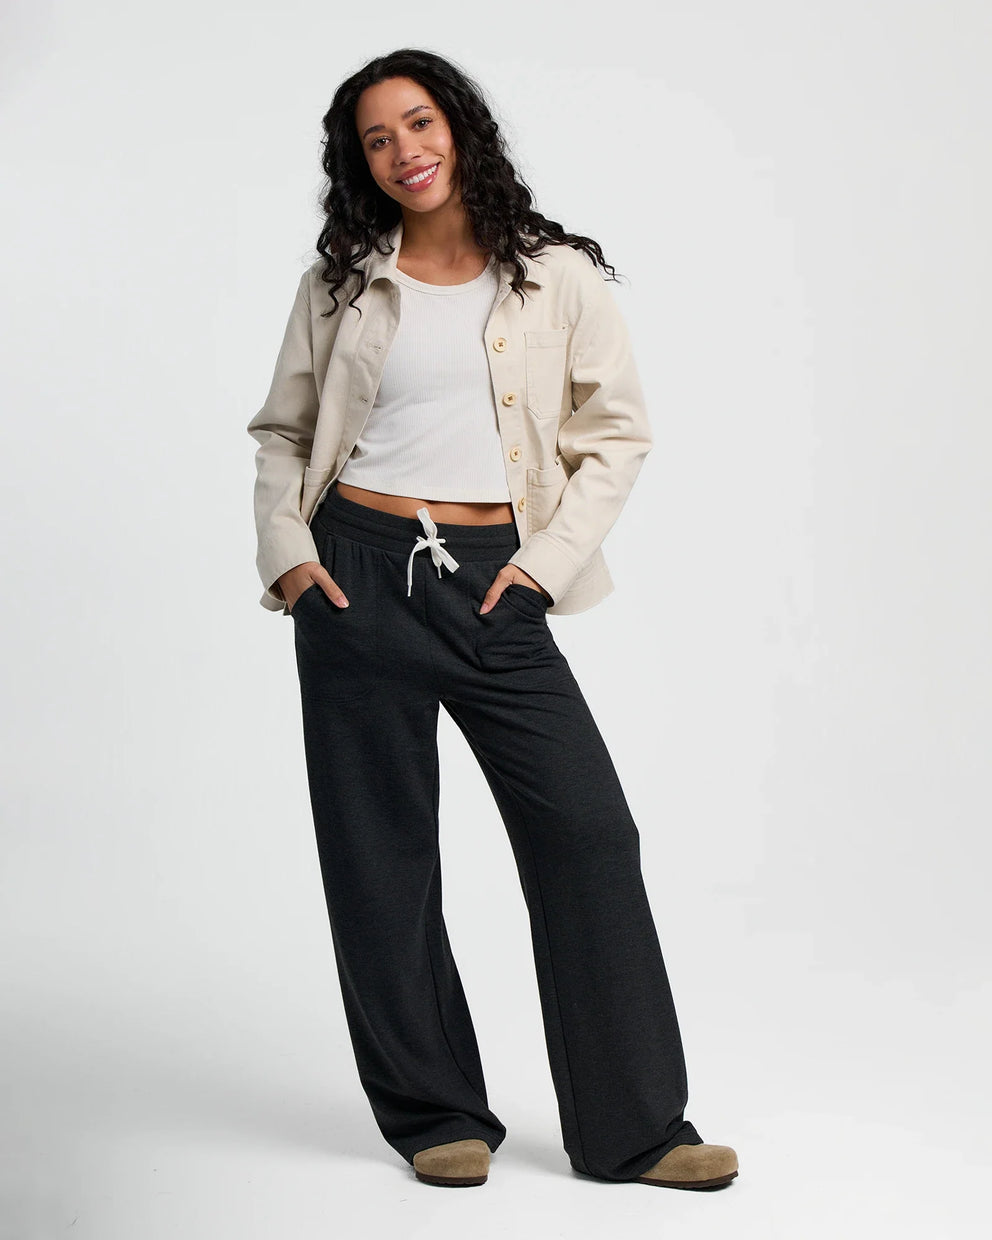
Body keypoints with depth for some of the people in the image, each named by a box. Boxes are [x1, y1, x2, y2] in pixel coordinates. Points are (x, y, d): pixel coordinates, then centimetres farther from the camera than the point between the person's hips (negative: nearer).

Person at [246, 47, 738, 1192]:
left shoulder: (555, 278, 5)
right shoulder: (340, 286, 8)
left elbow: (618, 432, 6)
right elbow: (280, 431, 15)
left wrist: (548, 559, -4)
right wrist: (285, 554, 0)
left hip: (496, 586, 0)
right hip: (360, 573, 1)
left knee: (586, 829, -7)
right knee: (380, 852, 3)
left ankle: (631, 1127, 2)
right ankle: (436, 1116, 16)